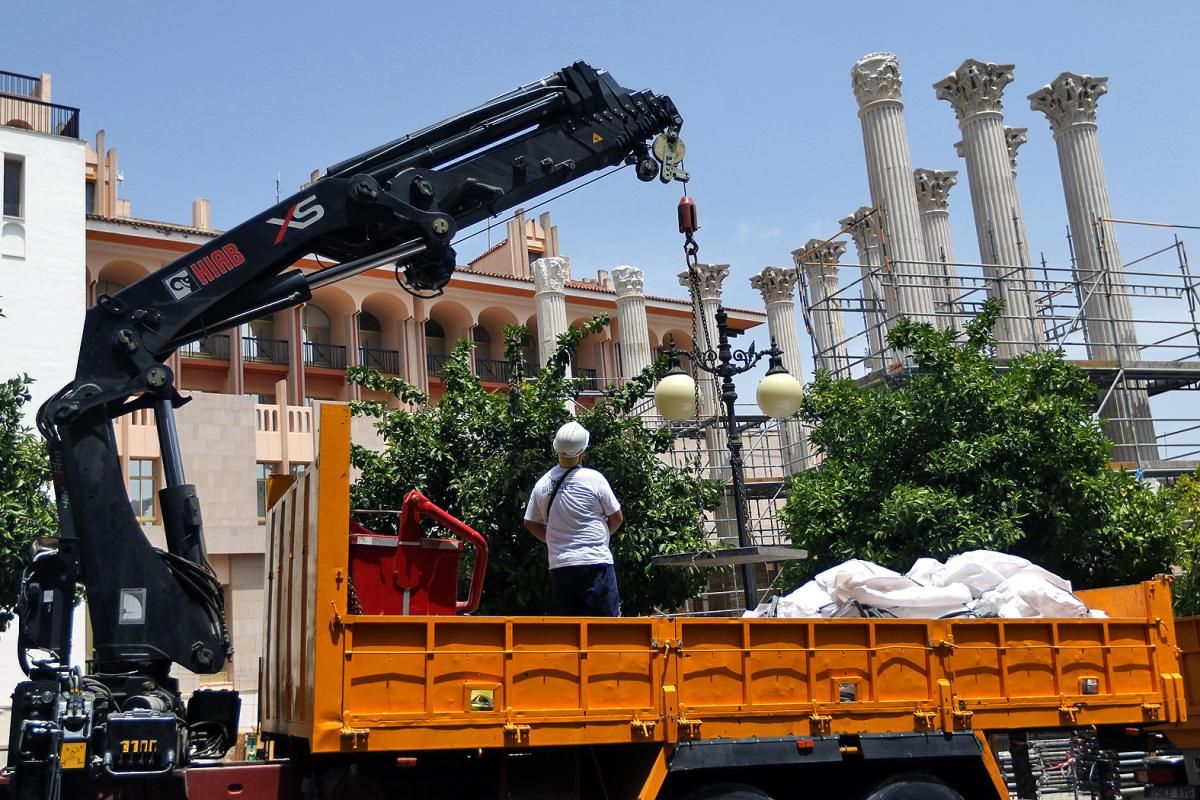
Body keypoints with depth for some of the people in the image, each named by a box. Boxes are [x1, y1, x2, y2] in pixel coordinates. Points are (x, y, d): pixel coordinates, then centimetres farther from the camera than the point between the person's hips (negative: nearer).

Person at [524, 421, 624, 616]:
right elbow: (617, 517, 0)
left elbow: (530, 523, 13)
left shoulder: (542, 483, 5)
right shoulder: (593, 478, -8)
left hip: (558, 565, 5)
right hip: (594, 562, -5)